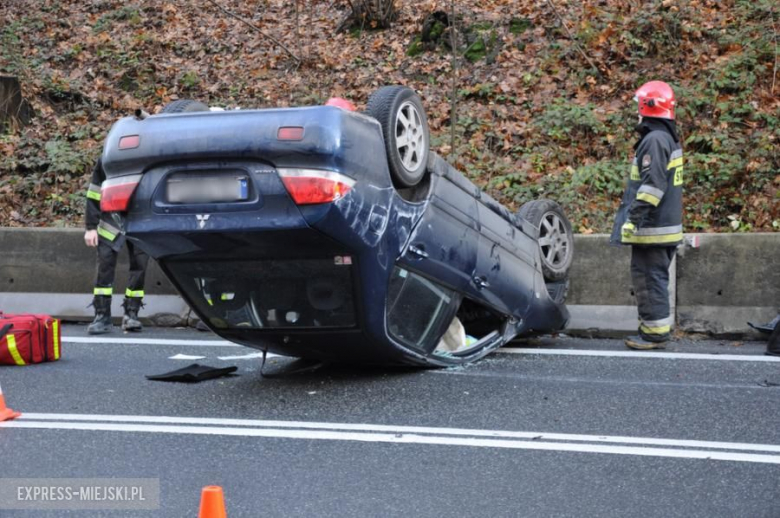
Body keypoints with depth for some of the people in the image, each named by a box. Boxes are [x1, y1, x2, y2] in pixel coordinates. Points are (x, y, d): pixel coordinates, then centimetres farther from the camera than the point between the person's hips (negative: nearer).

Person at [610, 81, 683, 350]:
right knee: (656, 278, 16)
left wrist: (633, 218, -23)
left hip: (652, 227, -10)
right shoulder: (669, 138, 15)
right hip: (667, 225, 10)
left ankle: (655, 331, -1)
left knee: (649, 278, -5)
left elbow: (652, 186, -24)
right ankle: (660, 327, 23)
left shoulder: (654, 140, -17)